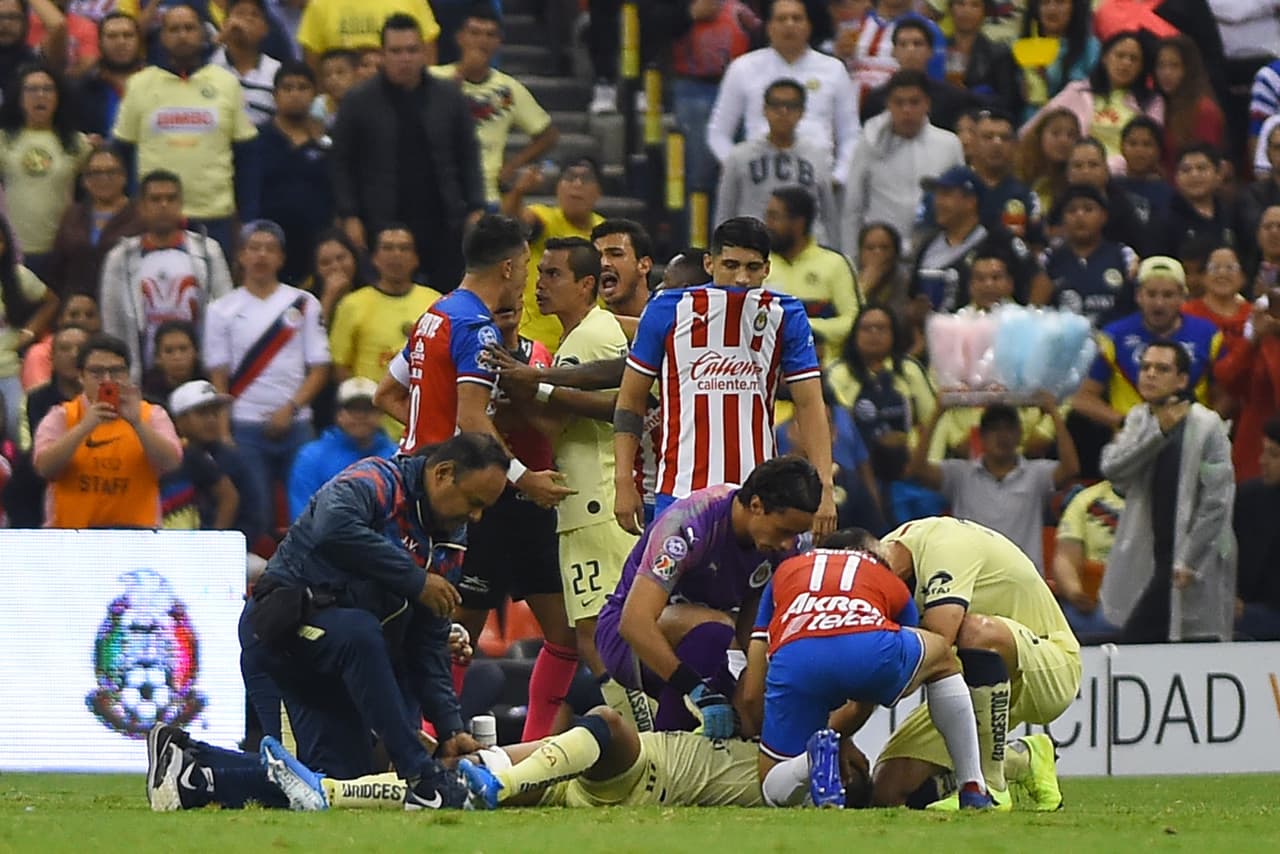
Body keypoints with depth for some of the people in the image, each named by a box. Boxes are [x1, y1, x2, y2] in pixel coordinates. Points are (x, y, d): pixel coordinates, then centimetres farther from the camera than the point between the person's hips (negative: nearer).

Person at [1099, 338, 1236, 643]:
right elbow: (1112, 469, -6)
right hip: (1148, 558, 6)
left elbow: (1217, 501, -11)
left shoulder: (1206, 426, -10)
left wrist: (1189, 561, -13)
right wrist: (1159, 431, -15)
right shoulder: (1138, 419, 9)